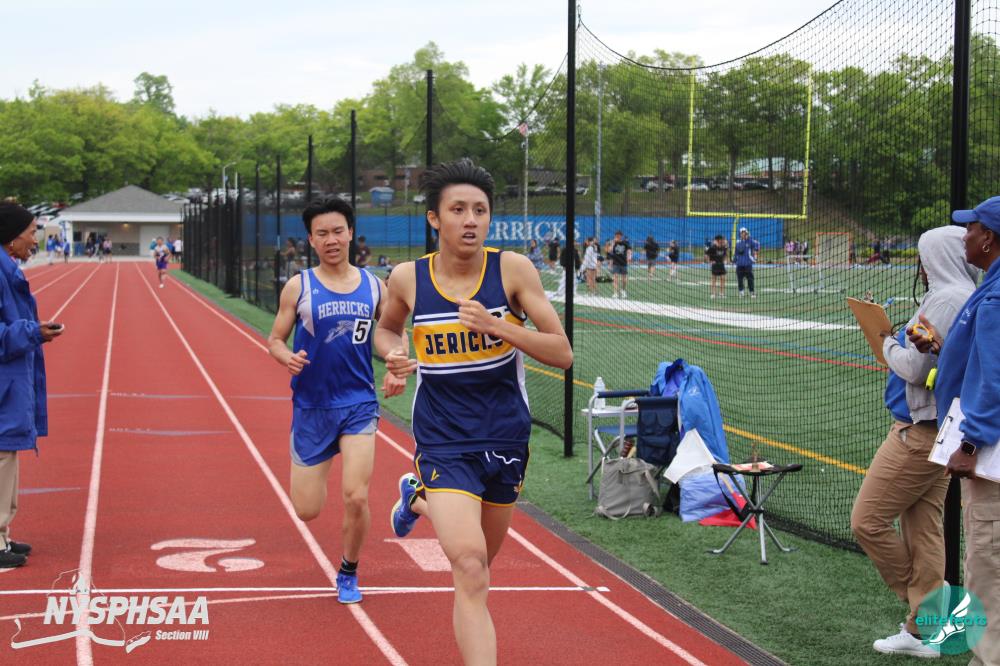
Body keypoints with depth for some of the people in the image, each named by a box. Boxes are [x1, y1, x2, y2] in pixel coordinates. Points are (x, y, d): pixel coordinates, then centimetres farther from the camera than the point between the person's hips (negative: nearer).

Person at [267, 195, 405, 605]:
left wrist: (396, 372, -6)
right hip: (311, 406, 0)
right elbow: (275, 339, 3)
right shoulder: (298, 287, -3)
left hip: (359, 405, 0)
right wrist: (287, 358, -19)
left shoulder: (374, 286, 2)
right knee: (307, 510, 2)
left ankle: (348, 573, 15)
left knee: (355, 498, -13)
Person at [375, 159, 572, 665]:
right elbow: (387, 327, 16)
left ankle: (420, 499, 52)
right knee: (470, 566, -21)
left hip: (505, 437, 2)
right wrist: (392, 355, -7)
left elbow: (562, 353, -13)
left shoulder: (512, 269, -11)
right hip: (443, 442, -2)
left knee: (481, 560, 23)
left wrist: (498, 326, -26)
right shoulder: (408, 278, -7)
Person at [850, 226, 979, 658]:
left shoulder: (945, 300, -18)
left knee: (867, 521, -2)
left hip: (919, 431, -10)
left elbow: (915, 367, -21)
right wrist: (900, 342, 8)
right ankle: (921, 631, 14)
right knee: (923, 530, 11)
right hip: (939, 429, 10)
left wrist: (889, 343, -3)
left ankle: (932, 608, 7)